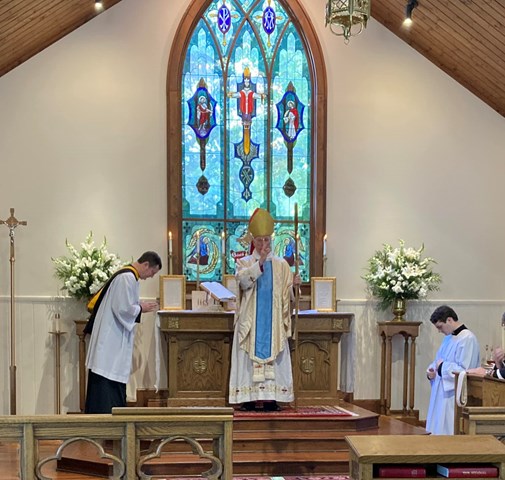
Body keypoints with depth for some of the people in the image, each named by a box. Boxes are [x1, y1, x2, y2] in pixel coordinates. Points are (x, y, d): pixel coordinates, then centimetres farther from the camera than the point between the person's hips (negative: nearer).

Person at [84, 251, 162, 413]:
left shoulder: (129, 277, 15)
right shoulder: (127, 278, -17)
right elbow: (122, 309, -23)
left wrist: (140, 307, 9)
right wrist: (141, 308, -8)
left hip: (115, 339, 11)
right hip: (112, 338, -11)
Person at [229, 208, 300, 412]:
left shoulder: (281, 265, 11)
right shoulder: (244, 262, 7)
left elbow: (287, 293, 5)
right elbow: (243, 281, -14)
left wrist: (294, 284, -16)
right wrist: (260, 262, -21)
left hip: (273, 321, 2)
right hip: (250, 321, -1)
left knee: (273, 356, -2)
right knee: (249, 356, -4)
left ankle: (271, 398, -1)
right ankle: (248, 398, -2)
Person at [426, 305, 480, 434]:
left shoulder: (468, 339, -17)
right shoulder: (448, 337, 12)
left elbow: (463, 370, -23)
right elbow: (439, 361, 23)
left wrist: (442, 366, -12)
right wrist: (431, 370, 2)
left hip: (453, 396, -9)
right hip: (441, 392, 9)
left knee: (448, 431, -5)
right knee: (438, 429, 11)